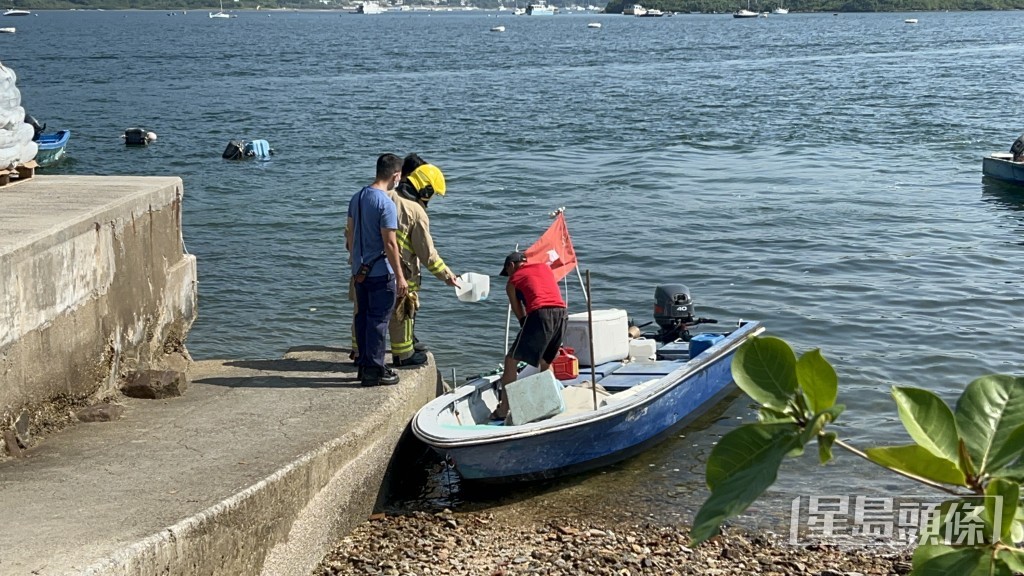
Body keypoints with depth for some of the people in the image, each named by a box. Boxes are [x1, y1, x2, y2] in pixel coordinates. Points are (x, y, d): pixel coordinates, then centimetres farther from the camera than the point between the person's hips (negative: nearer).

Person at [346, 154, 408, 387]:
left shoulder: (357, 198, 7)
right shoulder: (386, 204, -18)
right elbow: (389, 244, -19)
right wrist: (400, 277, -13)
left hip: (360, 271, 8)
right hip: (381, 272, -8)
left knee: (362, 317, 14)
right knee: (378, 320, -1)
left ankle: (364, 365, 23)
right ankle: (374, 370, 3)